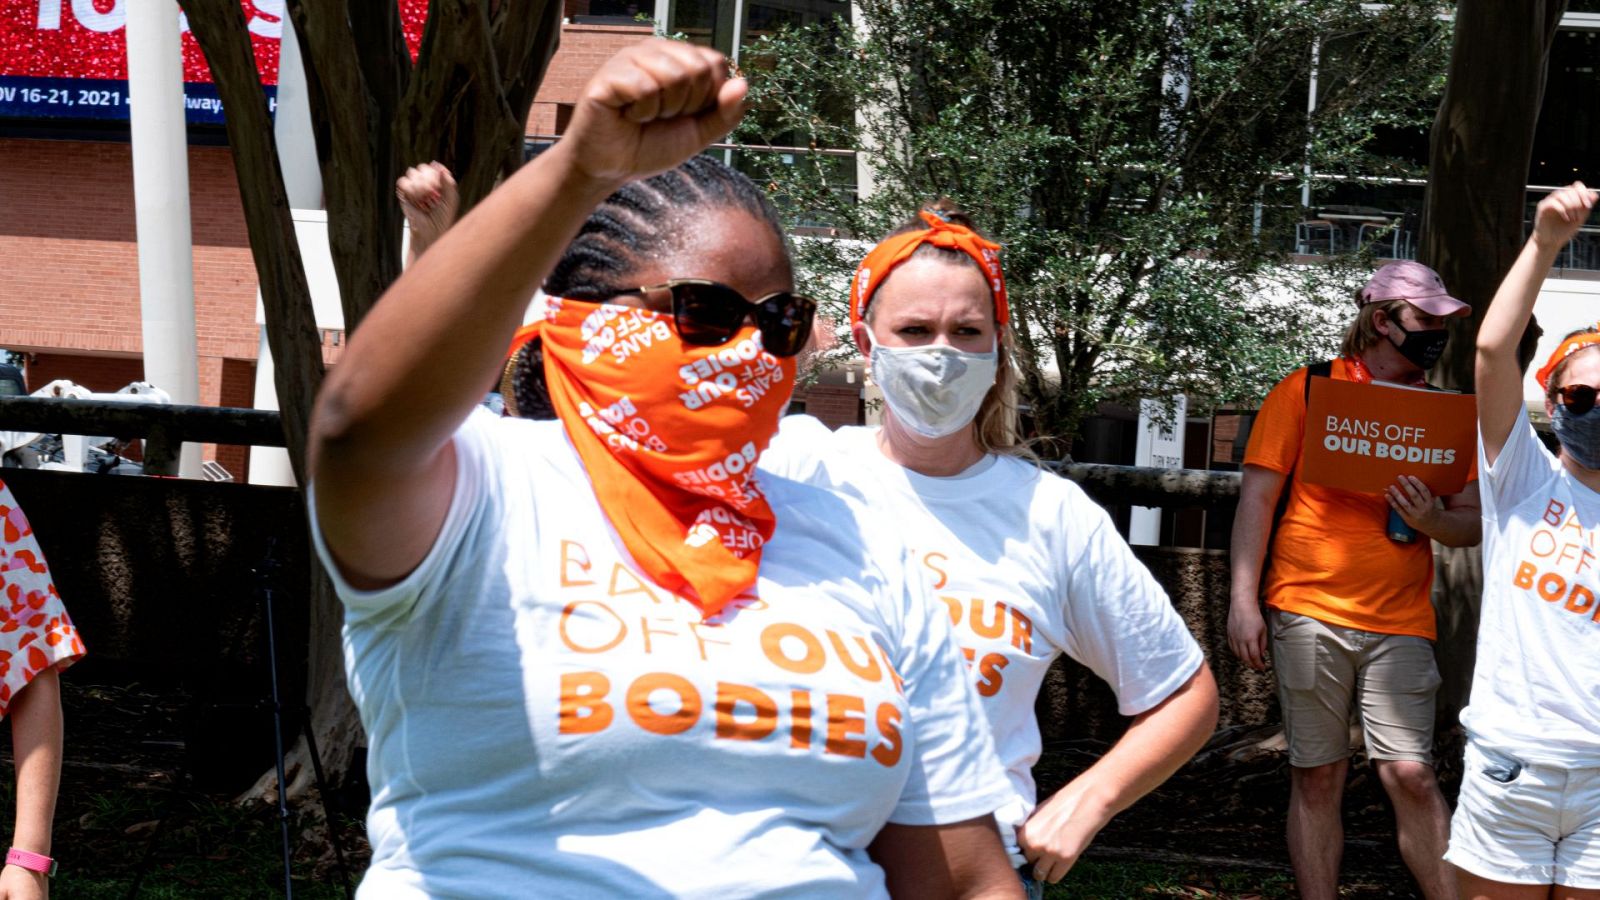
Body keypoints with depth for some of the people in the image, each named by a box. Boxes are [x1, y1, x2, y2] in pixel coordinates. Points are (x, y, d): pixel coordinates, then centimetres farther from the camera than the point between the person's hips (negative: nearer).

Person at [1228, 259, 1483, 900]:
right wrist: (1244, 600, -7)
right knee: (1317, 776, 4)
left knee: (1411, 774, -7)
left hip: (1401, 621, 2)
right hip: (1310, 612, -2)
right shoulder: (1306, 390, 3)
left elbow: (1472, 523, 13)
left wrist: (1431, 520, -10)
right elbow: (1258, 495, 0)